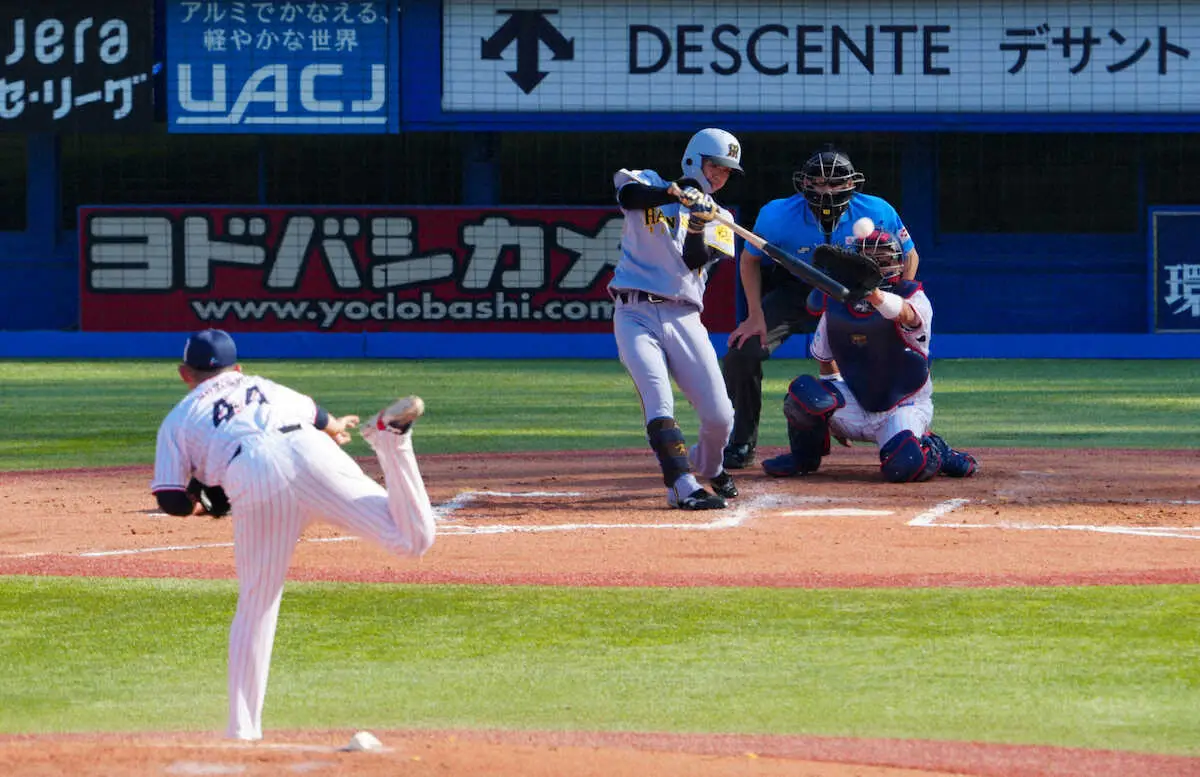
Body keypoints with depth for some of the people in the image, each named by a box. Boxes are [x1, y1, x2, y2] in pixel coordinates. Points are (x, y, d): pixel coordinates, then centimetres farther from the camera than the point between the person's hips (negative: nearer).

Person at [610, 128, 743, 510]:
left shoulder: (720, 219, 15)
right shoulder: (650, 187, 7)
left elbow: (695, 261, -3)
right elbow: (627, 192, -18)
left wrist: (697, 226, -22)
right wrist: (676, 194, -32)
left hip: (684, 318, 3)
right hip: (635, 314, -3)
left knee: (720, 416, -3)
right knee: (659, 402, -22)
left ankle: (708, 467, 27)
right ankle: (685, 488, -28)